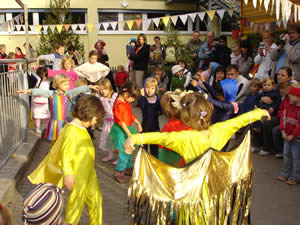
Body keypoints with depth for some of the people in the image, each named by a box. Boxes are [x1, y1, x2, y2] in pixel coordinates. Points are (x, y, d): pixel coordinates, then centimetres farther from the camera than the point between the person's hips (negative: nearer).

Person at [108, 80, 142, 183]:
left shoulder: (126, 103, 8)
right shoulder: (118, 104, -22)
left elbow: (131, 115, 20)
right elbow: (120, 121, -22)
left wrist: (138, 123, 13)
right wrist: (128, 133, -21)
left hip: (128, 128, 10)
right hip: (120, 130, -10)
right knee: (124, 151, -9)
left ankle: (128, 168, 31)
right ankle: (119, 172, 2)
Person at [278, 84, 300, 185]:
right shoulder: (289, 106, 3)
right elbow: (283, 118, 6)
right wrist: (283, 132, -3)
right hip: (287, 136, 8)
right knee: (286, 156, 18)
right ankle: (285, 174, 32)